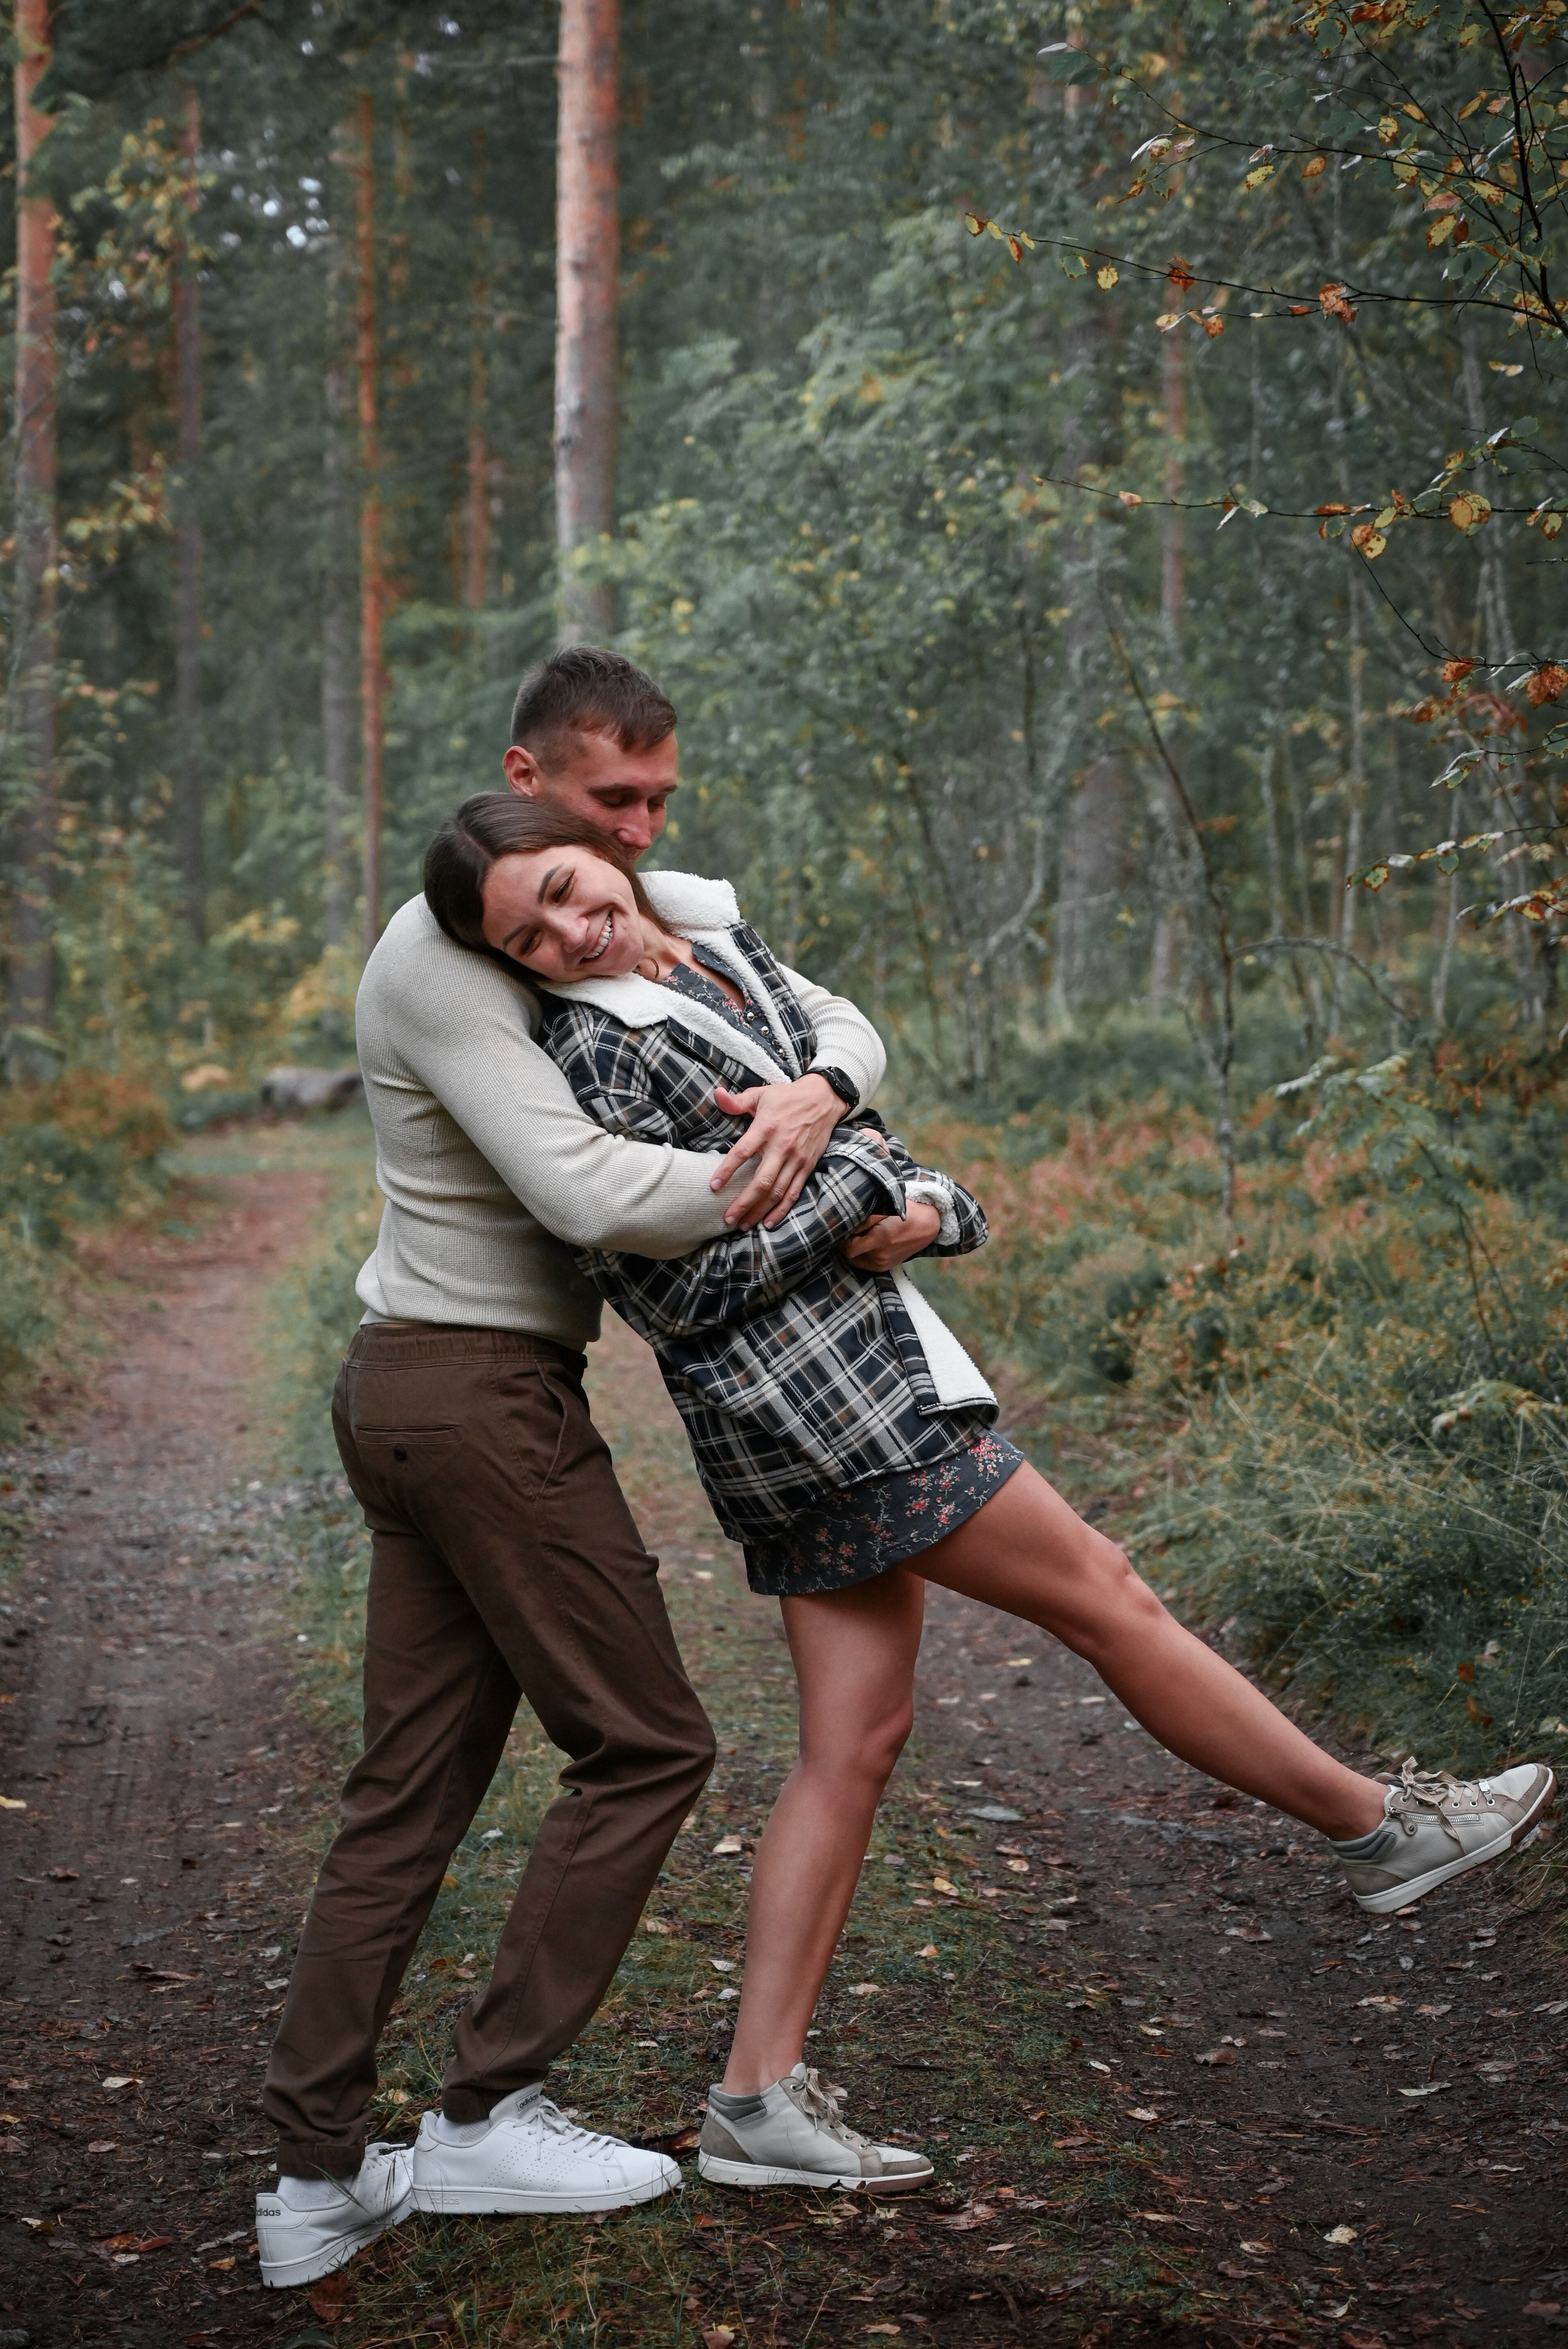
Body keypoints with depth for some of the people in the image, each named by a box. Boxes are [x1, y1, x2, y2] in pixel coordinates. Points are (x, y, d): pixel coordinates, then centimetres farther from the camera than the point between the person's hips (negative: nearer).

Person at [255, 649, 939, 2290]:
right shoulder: (442, 958, -15)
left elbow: (837, 1019, 9)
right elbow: (588, 1192, -26)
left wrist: (818, 1092, -16)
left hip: (412, 1396, 9)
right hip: (483, 1393, -9)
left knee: (409, 1788, 8)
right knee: (644, 1744, -2)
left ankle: (315, 2179, 11)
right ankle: (484, 2115, 3)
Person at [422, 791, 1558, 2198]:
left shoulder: (711, 930, 8)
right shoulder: (593, 1053, -16)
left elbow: (841, 1087, 16)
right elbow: (671, 1291, -18)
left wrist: (913, 1207, -4)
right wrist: (857, 1183, -14)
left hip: (859, 1368, 8)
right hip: (811, 1401, -8)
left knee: (856, 1742, 9)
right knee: (1102, 1595, 3)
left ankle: (759, 2102, 14)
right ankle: (1380, 1828, 18)